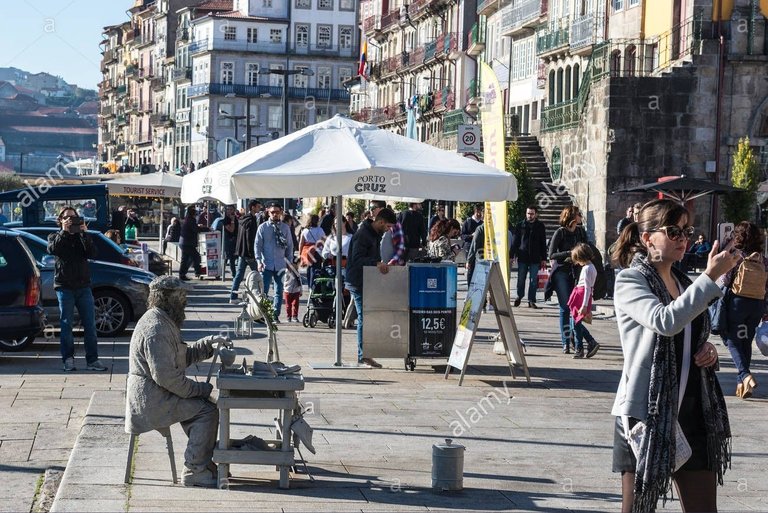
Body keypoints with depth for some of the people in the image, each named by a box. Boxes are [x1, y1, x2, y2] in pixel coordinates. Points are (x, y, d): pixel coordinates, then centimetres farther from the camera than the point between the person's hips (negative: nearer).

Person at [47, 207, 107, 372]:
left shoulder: (81, 237, 15)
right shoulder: (55, 237, 10)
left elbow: (92, 254, -3)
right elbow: (52, 249, -14)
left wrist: (84, 233, -11)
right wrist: (64, 231, -16)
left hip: (83, 286, 2)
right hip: (64, 287, -2)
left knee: (90, 324, -2)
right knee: (67, 324, -2)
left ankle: (92, 360, 1)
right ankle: (68, 360, 4)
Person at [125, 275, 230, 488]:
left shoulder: (164, 322, 14)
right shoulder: (156, 329, -22)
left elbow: (184, 356, 21)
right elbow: (166, 376, -26)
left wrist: (210, 343, 8)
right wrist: (202, 389, -19)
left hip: (157, 394, 11)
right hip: (152, 400, -11)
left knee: (206, 405, 9)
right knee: (207, 411, -13)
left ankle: (205, 462, 13)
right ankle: (195, 471, -8)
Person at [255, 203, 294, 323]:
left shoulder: (285, 228, 6)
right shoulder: (263, 227, 1)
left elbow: (289, 246, 10)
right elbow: (257, 245, 0)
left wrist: (290, 262, 5)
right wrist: (259, 261, -10)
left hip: (280, 265, 2)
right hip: (267, 265, -2)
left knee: (279, 291, 6)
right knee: (263, 291, -5)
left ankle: (276, 315, 13)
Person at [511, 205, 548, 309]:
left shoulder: (540, 226, 5)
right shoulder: (520, 225, 3)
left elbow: (543, 243, 8)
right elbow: (514, 241, 4)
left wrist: (544, 259, 5)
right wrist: (511, 255, -2)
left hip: (535, 258, 0)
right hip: (522, 257, 0)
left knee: (533, 280, 1)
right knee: (521, 279, 7)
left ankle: (531, 300, 8)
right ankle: (519, 296, 28)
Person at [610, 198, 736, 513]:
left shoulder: (685, 283, 14)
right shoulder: (630, 280, -6)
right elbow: (665, 322, -25)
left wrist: (709, 352, 2)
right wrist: (711, 277, -25)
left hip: (693, 412, 6)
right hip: (647, 412, -6)